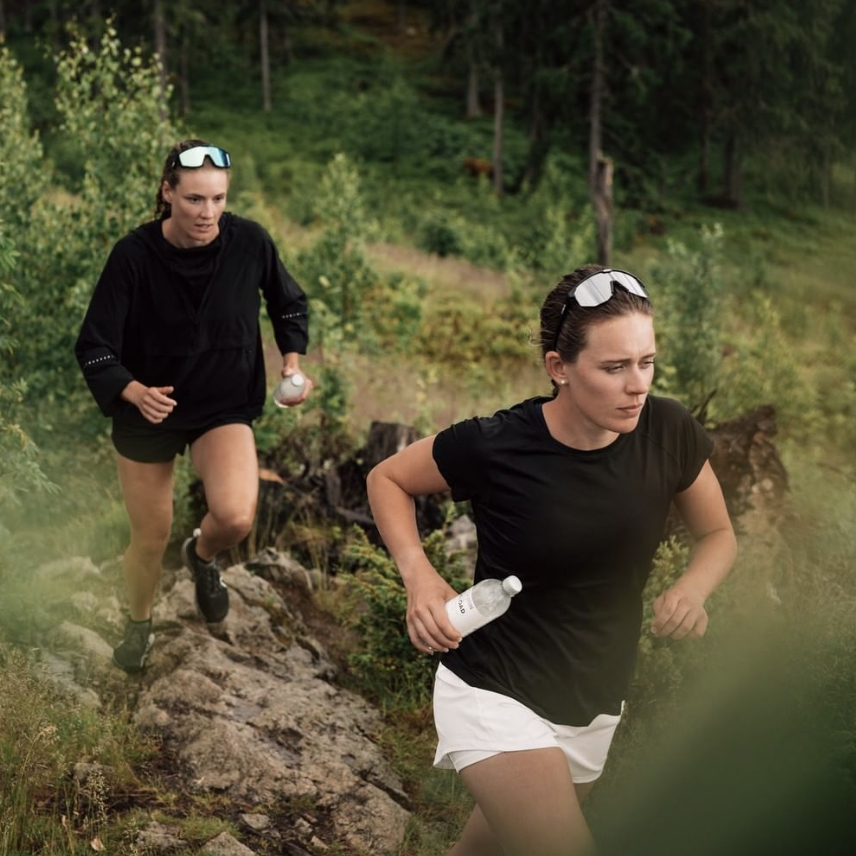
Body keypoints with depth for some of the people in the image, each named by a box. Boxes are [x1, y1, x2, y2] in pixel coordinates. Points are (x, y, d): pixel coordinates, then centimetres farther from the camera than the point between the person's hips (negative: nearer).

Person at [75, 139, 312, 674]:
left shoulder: (250, 242, -16)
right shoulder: (135, 255, -21)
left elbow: (290, 304, 5)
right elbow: (95, 348, -18)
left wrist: (292, 363, -10)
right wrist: (134, 393, -37)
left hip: (226, 407, 0)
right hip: (147, 414, 0)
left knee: (236, 517, -24)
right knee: (151, 536, 11)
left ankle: (204, 554, 15)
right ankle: (140, 626, 44)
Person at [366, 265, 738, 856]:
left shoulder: (669, 432, -13)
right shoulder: (494, 447, -22)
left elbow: (718, 534, 4)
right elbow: (387, 479, -4)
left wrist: (693, 588, -18)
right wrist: (419, 575, -20)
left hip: (596, 704, 5)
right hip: (497, 692, -4)